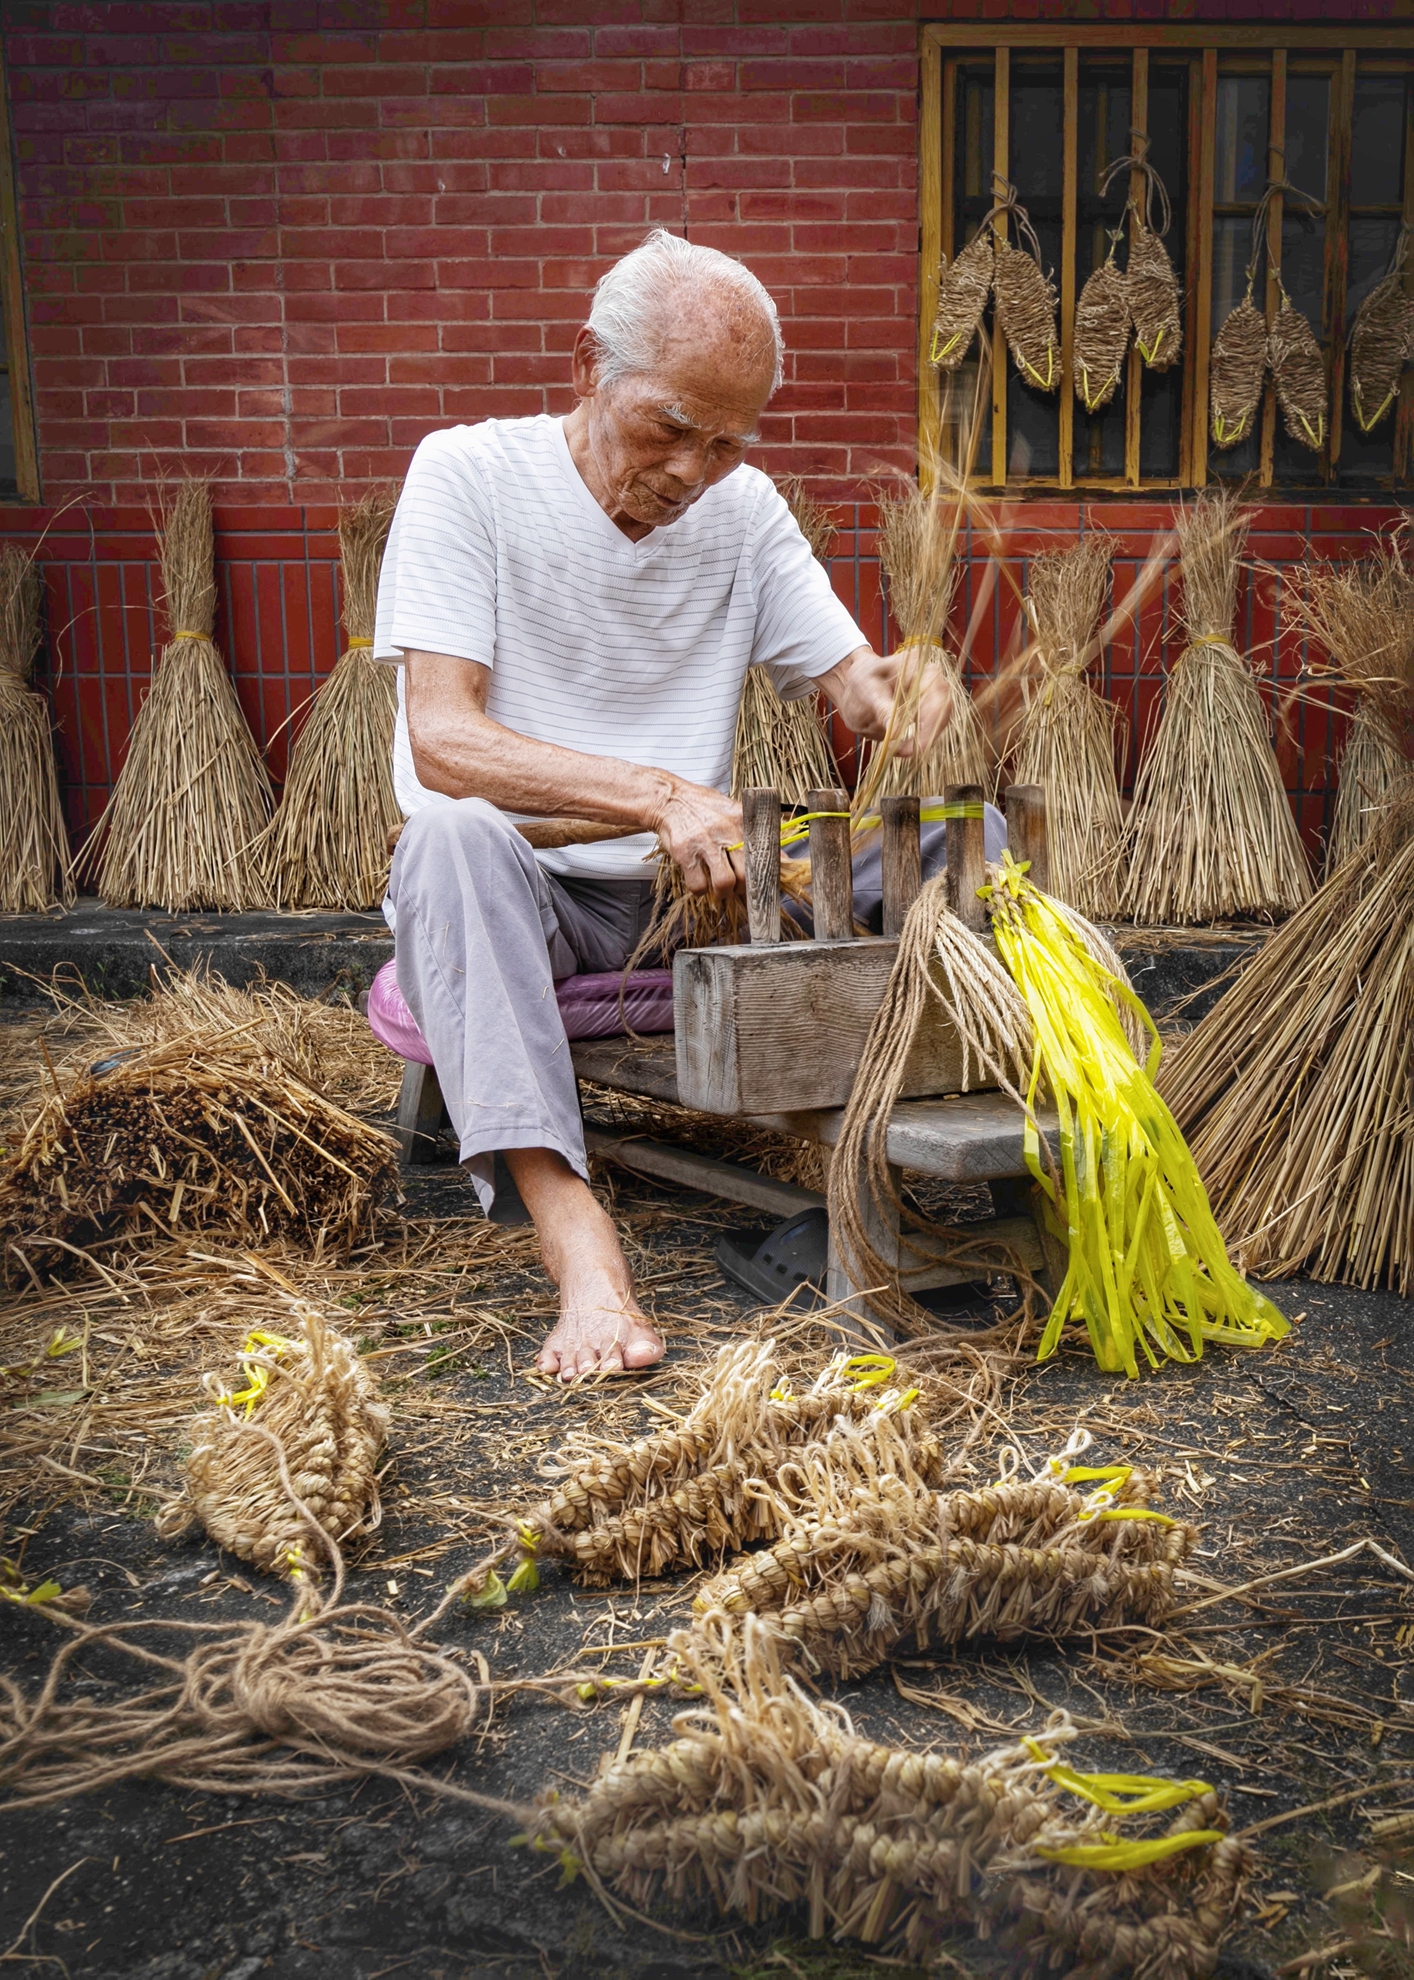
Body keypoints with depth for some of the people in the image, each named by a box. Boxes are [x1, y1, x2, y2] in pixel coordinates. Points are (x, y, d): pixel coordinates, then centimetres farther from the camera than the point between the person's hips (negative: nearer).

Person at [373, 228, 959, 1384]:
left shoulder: (744, 509, 5)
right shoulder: (468, 474, -10)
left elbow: (851, 682, 3)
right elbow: (442, 737, -21)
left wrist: (898, 690, -23)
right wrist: (658, 794, -35)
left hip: (683, 898, 4)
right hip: (506, 897, -3)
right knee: (451, 830, -39)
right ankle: (571, 1226, -44)